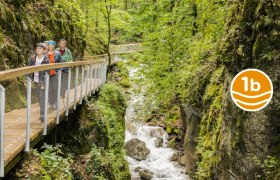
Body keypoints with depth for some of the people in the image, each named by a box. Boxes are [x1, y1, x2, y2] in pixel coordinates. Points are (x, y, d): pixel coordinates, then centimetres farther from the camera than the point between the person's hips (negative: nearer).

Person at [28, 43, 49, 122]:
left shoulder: (46, 60, -13)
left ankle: (42, 114, -9)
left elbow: (47, 72, -15)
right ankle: (42, 111, 31)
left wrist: (44, 83, -19)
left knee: (42, 98, -9)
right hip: (36, 81, 5)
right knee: (38, 97, 15)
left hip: (42, 81, -5)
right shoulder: (33, 58, -1)